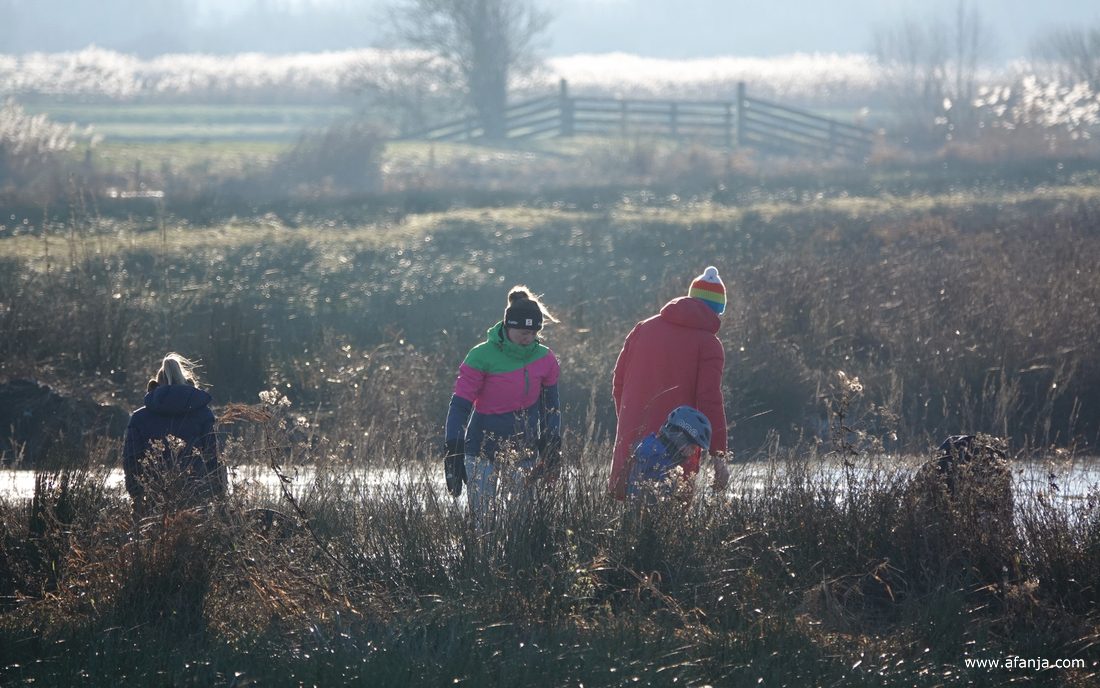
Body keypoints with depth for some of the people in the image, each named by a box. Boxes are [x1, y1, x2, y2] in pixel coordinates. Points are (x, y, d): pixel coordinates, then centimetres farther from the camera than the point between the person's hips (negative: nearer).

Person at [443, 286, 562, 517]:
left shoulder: (545, 359, -1)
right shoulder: (482, 356, -14)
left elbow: (551, 406, 13)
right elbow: (460, 405, -12)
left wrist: (551, 444, 6)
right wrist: (453, 451, -17)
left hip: (524, 447, 3)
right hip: (482, 446, -3)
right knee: (480, 513, -4)